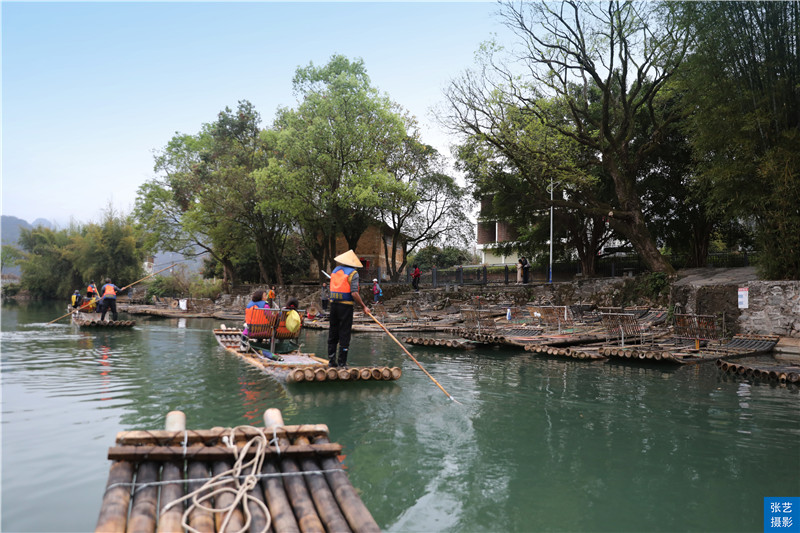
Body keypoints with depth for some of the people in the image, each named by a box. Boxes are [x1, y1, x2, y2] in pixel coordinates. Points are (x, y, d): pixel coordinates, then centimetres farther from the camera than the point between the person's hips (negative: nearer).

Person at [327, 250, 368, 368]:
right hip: (346, 306, -6)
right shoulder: (353, 273, -8)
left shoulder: (335, 270, 11)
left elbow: (333, 288, 15)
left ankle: (331, 360, 15)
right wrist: (363, 306, -8)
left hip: (334, 304, 6)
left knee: (333, 333, 12)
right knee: (344, 335, 0)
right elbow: (354, 293, -17)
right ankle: (342, 363, 3)